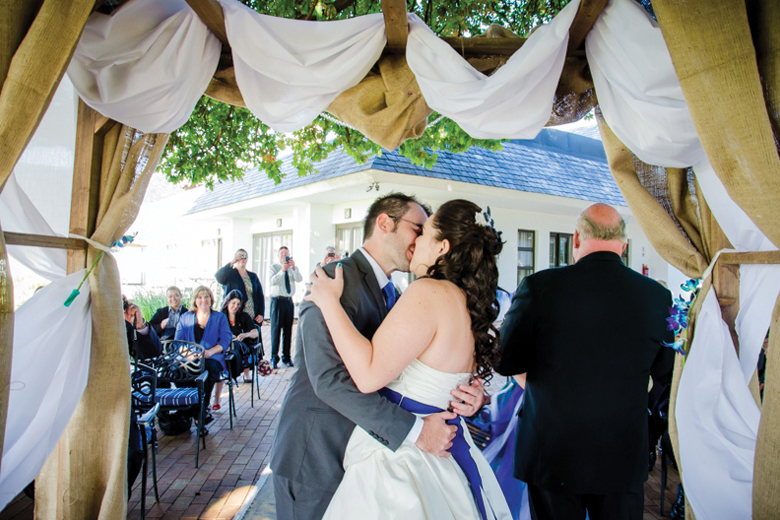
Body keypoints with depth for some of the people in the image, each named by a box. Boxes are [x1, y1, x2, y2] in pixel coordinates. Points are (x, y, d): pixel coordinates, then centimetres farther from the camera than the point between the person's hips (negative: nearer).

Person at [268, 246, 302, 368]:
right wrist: (282, 270, -29)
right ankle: (274, 358, 4)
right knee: (276, 329, -3)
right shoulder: (274, 267, 3)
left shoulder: (293, 269, 12)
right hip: (277, 300, -3)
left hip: (289, 301, 3)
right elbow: (273, 281, -16)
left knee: (288, 330, 7)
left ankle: (286, 357, 16)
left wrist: (293, 268, -25)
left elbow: (299, 279, -8)